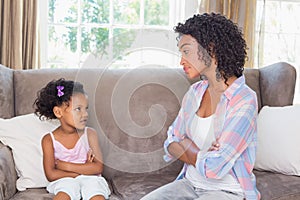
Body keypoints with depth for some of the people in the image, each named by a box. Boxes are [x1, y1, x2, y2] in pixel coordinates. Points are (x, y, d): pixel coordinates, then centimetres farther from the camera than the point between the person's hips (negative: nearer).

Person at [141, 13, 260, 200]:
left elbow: (213, 169, -24)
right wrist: (201, 156, -12)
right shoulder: (195, 92, 4)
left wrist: (186, 145, -5)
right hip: (190, 183, 6)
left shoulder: (244, 101, -19)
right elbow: (171, 144, 8)